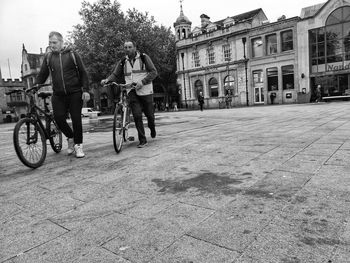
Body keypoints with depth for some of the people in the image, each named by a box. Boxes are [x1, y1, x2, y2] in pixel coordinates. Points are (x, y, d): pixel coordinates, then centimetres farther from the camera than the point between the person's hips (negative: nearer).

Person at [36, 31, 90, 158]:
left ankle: (78, 145, 10)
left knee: (76, 119, -3)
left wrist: (85, 90, -7)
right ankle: (71, 138, 18)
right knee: (59, 118, -8)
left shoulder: (72, 54, 1)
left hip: (75, 93, -2)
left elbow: (83, 73, 1)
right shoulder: (48, 56, 9)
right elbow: (42, 75, 12)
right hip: (58, 95, 3)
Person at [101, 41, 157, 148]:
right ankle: (142, 140, 1)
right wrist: (107, 80, -14)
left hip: (145, 90, -1)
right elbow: (115, 75, 8)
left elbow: (154, 72, -6)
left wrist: (142, 81, -19)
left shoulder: (144, 57, 0)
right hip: (132, 92, 2)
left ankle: (152, 128, 40)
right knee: (137, 115, -10)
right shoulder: (122, 62, 9)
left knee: (149, 114, 6)